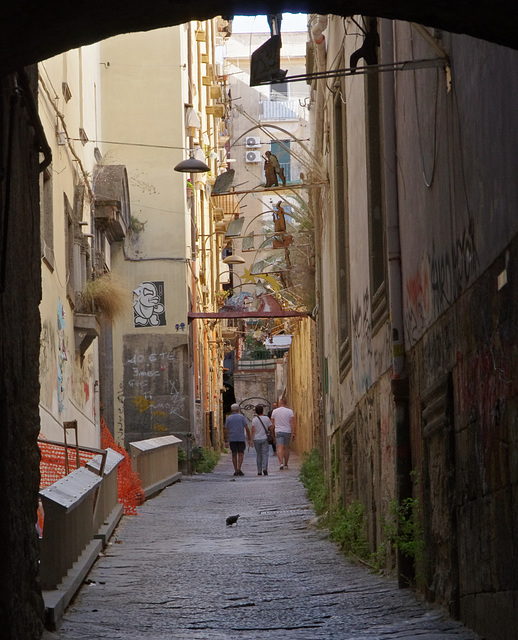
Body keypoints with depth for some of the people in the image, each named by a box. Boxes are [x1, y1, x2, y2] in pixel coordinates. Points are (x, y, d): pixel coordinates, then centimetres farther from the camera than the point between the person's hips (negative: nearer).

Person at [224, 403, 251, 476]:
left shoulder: (228, 418, 3)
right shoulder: (241, 417, 0)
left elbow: (227, 430, 1)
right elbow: (247, 429, -3)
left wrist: (227, 441, 3)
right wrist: (249, 439, 3)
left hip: (232, 439, 2)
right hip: (241, 438, -2)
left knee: (234, 454, 9)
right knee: (241, 454, 0)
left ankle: (235, 470, 7)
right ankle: (239, 469, -16)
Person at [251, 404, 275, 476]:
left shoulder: (254, 420, -2)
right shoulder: (267, 419, -1)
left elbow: (253, 431, -7)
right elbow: (271, 429, 1)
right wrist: (273, 437, 11)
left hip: (256, 439, 1)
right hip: (265, 438, -1)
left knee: (259, 455, 10)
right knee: (265, 454, -2)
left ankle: (259, 471, 10)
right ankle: (264, 468, -22)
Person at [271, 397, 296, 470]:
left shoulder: (274, 411, 1)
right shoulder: (290, 411, -1)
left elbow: (272, 423, 7)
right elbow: (293, 423, -9)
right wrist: (293, 433, -8)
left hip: (278, 431, -1)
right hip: (287, 431, 1)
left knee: (280, 448, -9)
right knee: (286, 448, 15)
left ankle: (281, 463, -28)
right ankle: (286, 464, 23)